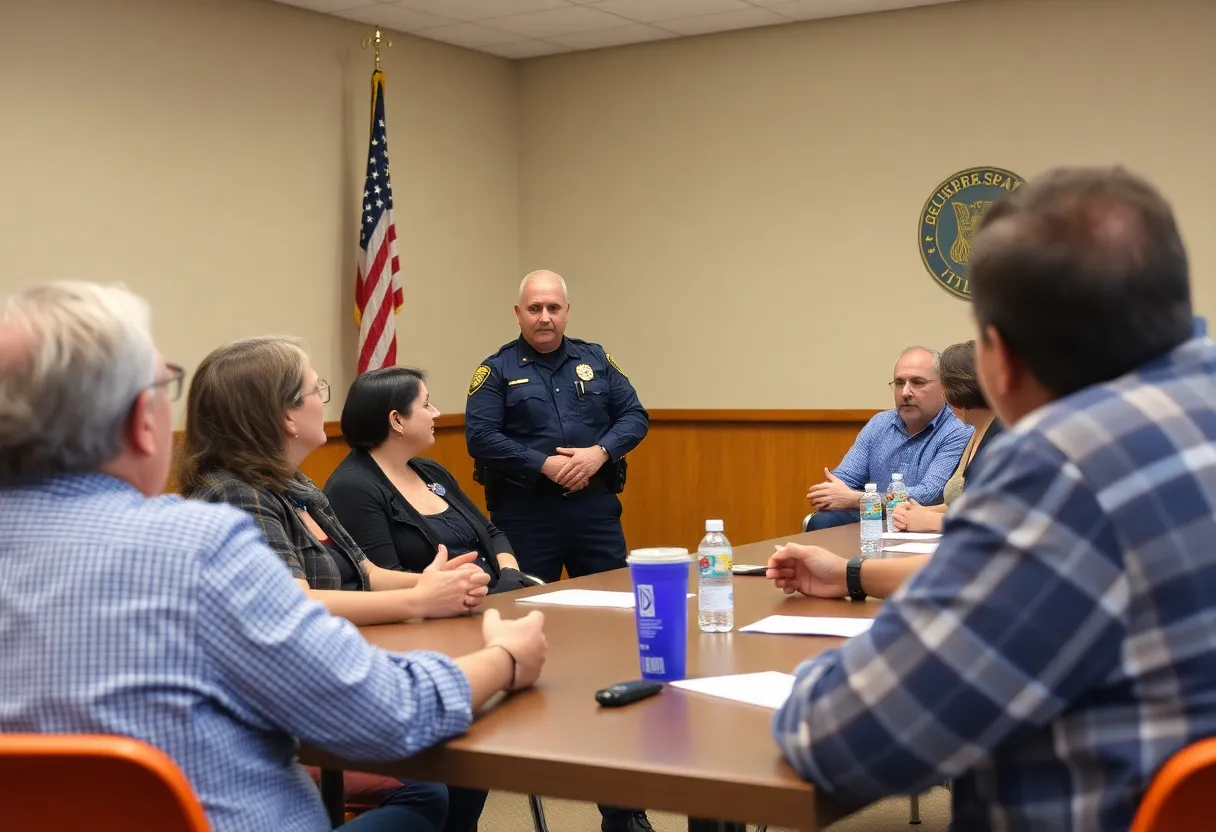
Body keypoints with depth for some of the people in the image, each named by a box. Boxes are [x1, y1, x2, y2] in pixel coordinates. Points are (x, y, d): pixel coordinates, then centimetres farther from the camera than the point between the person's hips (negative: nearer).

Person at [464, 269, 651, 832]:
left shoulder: (596, 361, 10)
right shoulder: (497, 370, 0)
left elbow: (635, 416, 5)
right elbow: (480, 437, -10)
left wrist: (599, 453, -14)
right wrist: (544, 465, -19)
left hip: (595, 507, 3)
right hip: (526, 513, -3)